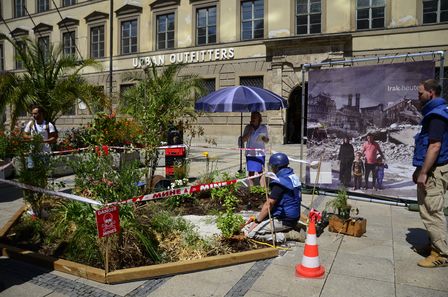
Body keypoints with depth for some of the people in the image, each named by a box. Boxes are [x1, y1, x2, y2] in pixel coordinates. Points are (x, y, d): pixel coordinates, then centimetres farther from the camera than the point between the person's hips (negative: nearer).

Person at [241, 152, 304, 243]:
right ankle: (292, 229, 9)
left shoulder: (280, 182, -21)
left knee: (250, 232, -11)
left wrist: (256, 221, -7)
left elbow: (268, 205, -19)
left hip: (283, 220, -9)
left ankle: (285, 235, -9)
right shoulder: (293, 176, 9)